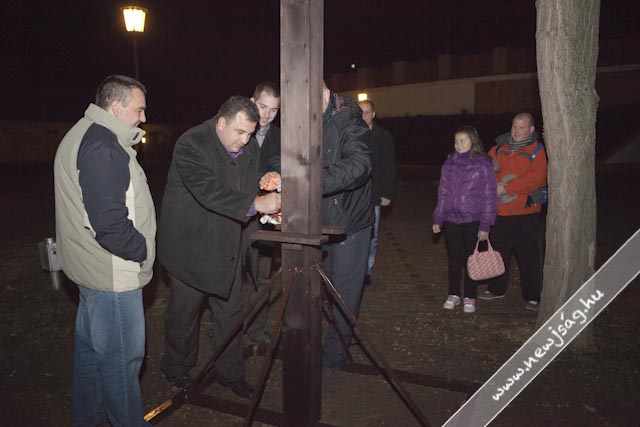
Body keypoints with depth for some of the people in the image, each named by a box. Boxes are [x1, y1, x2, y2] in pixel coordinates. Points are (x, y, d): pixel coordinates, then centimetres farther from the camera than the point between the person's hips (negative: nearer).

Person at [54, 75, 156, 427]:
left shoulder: (81, 136, 12)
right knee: (121, 357, 3)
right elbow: (110, 224, -27)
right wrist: (143, 250, -15)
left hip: (90, 267, 11)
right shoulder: (103, 147, -23)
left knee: (90, 346, 23)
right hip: (113, 274, -11)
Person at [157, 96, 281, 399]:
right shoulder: (191, 144, -20)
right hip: (190, 244, -5)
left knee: (231, 311, 12)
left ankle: (231, 373, 29)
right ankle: (176, 368, 36)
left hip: (228, 246, 6)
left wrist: (269, 206, -12)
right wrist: (255, 203, -37)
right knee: (183, 311, 12)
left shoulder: (250, 148, 1)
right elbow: (209, 191, -32)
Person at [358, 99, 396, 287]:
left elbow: (390, 167, 3)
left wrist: (388, 194, -3)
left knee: (371, 237, 6)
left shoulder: (384, 136, 4)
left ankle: (367, 271, 18)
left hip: (374, 195, 0)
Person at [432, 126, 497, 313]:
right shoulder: (449, 164, 7)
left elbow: (489, 197, -5)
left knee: (470, 259, 6)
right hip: (451, 219, 3)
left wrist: (485, 226, -8)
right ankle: (453, 294, 25)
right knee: (454, 259, 10)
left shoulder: (483, 165, -5)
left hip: (472, 220, -3)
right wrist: (437, 219, 8)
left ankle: (470, 298, 20)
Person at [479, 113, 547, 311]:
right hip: (500, 212, 5)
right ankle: (497, 289, 33)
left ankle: (532, 296, 13)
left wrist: (506, 187, -20)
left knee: (528, 256, 2)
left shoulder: (536, 151, -6)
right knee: (499, 251, 17)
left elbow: (536, 178, -18)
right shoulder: (499, 148, 10)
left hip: (525, 213, -5)